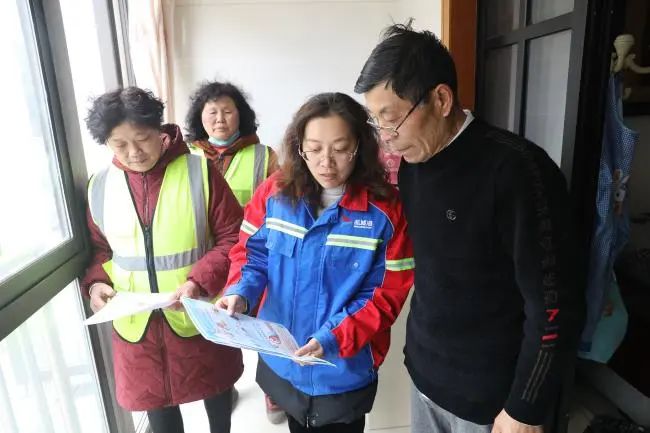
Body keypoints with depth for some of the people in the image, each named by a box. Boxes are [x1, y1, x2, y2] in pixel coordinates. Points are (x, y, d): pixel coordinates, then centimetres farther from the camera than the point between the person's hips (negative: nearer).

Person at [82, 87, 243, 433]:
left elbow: (233, 238, -10)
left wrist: (200, 281, -23)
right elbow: (99, 249, 12)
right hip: (136, 323, 3)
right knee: (155, 398, 20)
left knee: (215, 389, 22)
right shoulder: (99, 187, -1)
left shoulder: (200, 172, -13)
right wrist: (95, 283, -7)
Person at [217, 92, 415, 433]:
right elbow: (251, 252, 1)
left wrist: (335, 339, -26)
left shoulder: (385, 210, -17)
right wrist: (239, 293, -19)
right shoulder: (274, 193, -9)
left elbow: (388, 293, -15)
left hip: (345, 370, -2)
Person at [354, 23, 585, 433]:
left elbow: (554, 307, -20)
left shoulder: (515, 169, -23)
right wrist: (418, 349, 13)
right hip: (424, 372, 6)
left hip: (491, 395, -6)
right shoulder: (412, 164, -1)